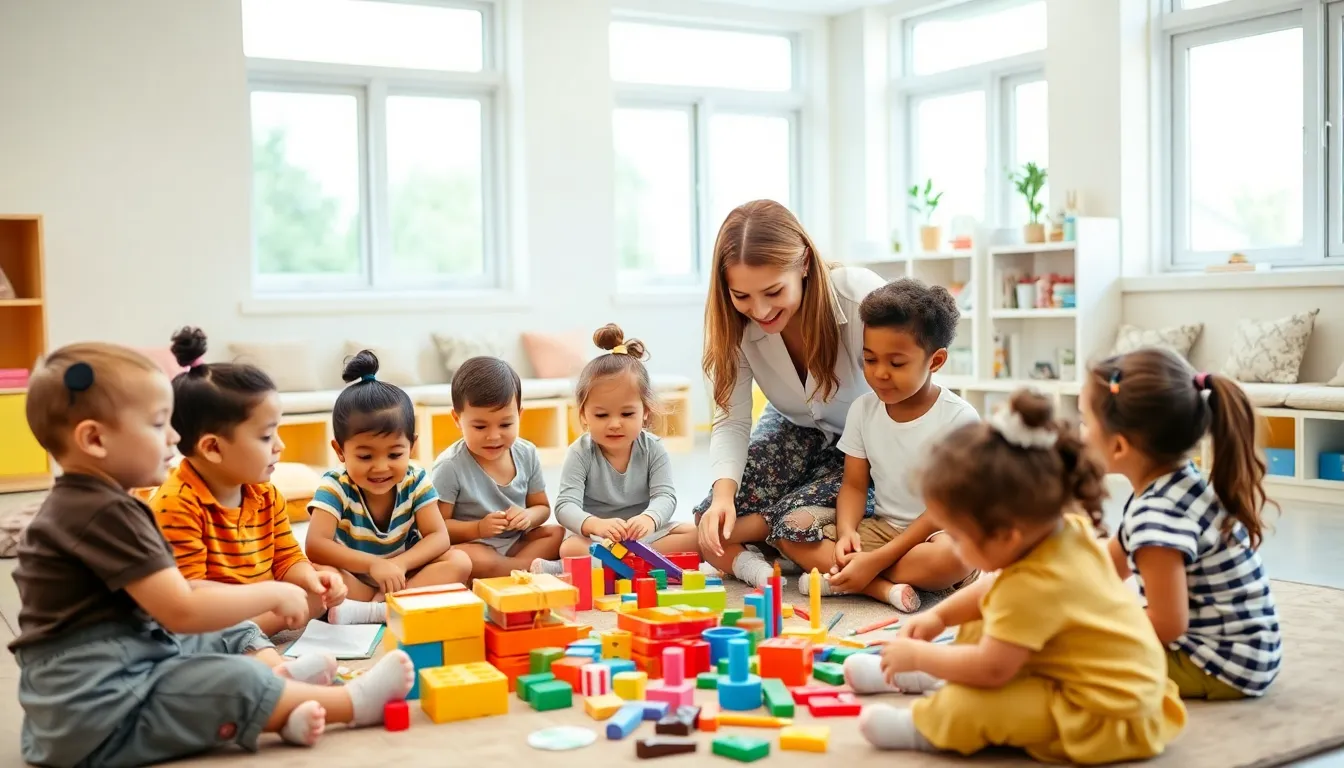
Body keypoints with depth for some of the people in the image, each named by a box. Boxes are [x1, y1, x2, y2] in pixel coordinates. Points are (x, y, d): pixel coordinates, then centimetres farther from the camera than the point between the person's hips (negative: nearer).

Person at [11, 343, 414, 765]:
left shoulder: (91, 504, 12)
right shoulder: (103, 513, -21)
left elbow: (169, 592, 13)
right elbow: (182, 612, -24)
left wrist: (258, 596, 4)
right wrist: (272, 594, -11)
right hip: (94, 709, -11)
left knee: (236, 638, 15)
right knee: (236, 680, -18)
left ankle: (286, 702, -6)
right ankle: (353, 701, -3)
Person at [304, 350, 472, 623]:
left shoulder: (416, 482, -9)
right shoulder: (335, 487, -18)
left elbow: (439, 537, -15)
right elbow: (315, 546, -30)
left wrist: (399, 564, -34)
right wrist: (373, 564, -43)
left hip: (402, 576, 3)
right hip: (353, 580, -3)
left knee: (459, 562, -22)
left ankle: (370, 611, -32)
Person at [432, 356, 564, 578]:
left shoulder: (527, 454, -1)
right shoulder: (450, 466, -15)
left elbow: (542, 507, 10)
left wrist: (528, 516, -14)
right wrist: (478, 528, -27)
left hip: (516, 543, 6)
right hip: (474, 546, -5)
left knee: (559, 533, -13)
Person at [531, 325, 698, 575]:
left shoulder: (653, 449, -3)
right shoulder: (580, 453, -9)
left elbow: (665, 496, -16)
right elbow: (566, 506, -20)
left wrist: (649, 519, -41)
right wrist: (594, 524, -44)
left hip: (645, 534, 4)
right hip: (594, 538, -4)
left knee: (695, 535, -23)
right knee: (570, 548, -33)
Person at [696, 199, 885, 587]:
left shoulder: (863, 299, -32)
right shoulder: (736, 323, -18)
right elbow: (731, 420, -17)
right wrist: (724, 492, -35)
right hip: (795, 430, 4)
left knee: (798, 524, -28)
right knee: (714, 522, -19)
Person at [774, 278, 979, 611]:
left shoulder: (959, 418, -15)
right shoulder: (863, 409, 1)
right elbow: (854, 484, 5)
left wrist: (876, 560, -23)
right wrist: (846, 532, -19)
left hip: (937, 532, -5)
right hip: (881, 527, 5)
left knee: (951, 558, -40)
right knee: (790, 532, -14)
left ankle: (836, 579, -25)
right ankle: (887, 589, -27)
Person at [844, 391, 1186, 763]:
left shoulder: (1034, 586, -35)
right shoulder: (1068, 529, -6)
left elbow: (990, 670, -29)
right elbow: (998, 587, 14)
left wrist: (918, 655, -15)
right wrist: (939, 615, 9)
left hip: (1105, 717, -10)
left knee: (969, 706, -25)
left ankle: (924, 727, 2)